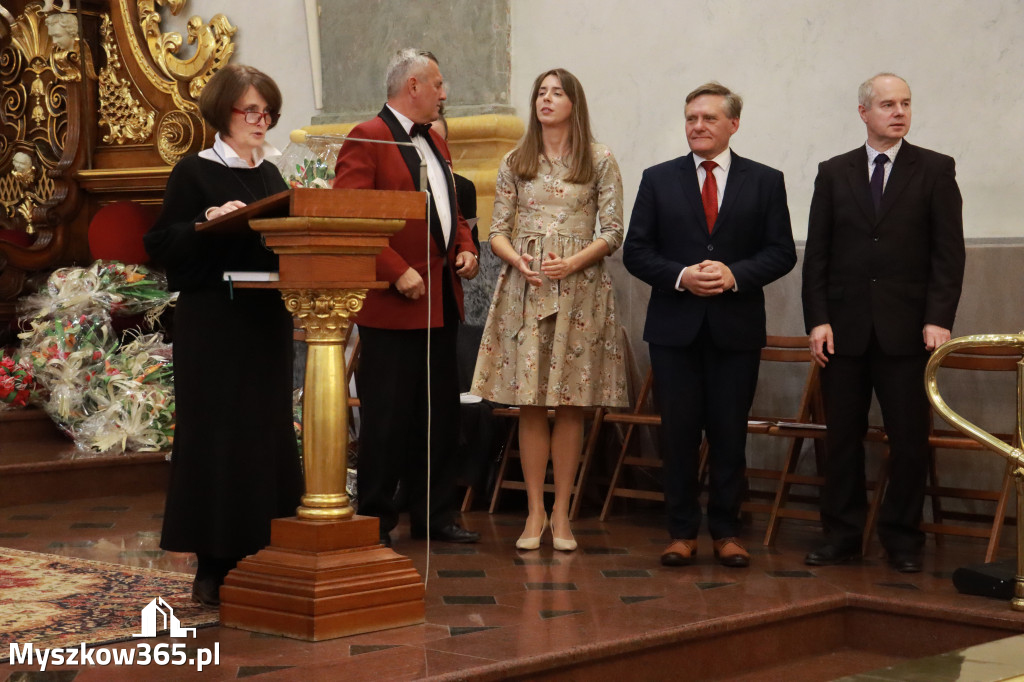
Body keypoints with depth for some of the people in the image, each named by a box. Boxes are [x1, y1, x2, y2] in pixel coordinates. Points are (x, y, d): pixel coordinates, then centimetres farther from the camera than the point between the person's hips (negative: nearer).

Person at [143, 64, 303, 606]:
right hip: (212, 322, -6)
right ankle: (213, 566, 2)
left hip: (267, 319, 6)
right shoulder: (195, 172, -2)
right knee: (216, 435, -4)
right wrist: (208, 222, -20)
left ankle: (260, 556, 15)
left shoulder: (271, 173, 15)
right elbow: (160, 244, -6)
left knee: (267, 432, 7)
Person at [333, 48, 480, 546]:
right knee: (388, 419, -2)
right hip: (393, 302, -9)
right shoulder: (366, 140, -10)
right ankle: (375, 521, 8)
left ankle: (432, 515, 22)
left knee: (439, 416, 13)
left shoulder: (436, 143, 18)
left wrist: (465, 248, 7)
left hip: (441, 301, 9)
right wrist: (397, 272, -21)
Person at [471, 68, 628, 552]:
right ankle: (535, 512, 7)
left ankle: (561, 513, 8)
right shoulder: (514, 163, 10)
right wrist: (519, 262, -12)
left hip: (579, 286, -1)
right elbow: (498, 231, 8)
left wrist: (573, 263, -15)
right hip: (524, 288, 2)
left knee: (570, 403, 1)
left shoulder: (600, 161, 4)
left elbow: (613, 231, 1)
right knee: (530, 404, 0)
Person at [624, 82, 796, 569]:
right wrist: (680, 276, -13)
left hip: (736, 327, 0)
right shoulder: (658, 180, 7)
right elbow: (636, 251, 3)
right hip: (675, 327, 1)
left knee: (730, 433, 4)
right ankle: (682, 532, 12)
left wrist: (734, 274, -15)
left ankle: (726, 532, 14)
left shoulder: (765, 182, 6)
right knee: (678, 433, 3)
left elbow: (781, 252, 1)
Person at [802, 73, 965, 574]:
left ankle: (902, 537, 12)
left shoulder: (935, 170, 4)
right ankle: (842, 534, 15)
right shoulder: (834, 173, 10)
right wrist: (817, 320, -2)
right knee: (842, 436, 5)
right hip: (844, 328, 2)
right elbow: (816, 254, 7)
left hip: (907, 328, -2)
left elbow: (949, 252, 0)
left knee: (909, 438, 1)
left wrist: (939, 319, -10)